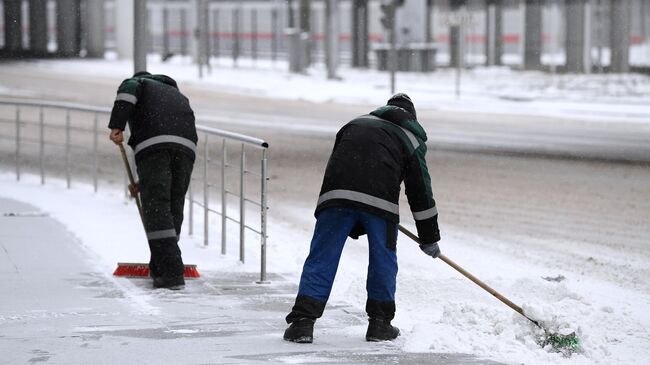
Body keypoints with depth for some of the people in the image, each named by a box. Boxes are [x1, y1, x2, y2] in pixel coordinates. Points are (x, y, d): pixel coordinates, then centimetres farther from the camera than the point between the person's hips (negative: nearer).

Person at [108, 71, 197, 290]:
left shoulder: (138, 83, 28)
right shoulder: (178, 96, 42)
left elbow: (128, 91, -2)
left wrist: (117, 126, -8)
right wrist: (144, 183, 40)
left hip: (152, 143, -5)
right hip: (186, 146, 5)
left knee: (157, 207, -6)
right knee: (174, 207, 16)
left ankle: (171, 272, -15)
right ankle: (159, 268, 25)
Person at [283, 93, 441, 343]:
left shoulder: (355, 124, 32)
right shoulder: (412, 139, 23)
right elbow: (420, 191, 22)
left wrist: (354, 227, 36)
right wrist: (429, 239, 29)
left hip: (337, 192, 2)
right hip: (380, 199, -2)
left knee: (321, 258, 3)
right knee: (383, 260, 15)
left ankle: (302, 321, -5)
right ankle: (379, 323, 19)